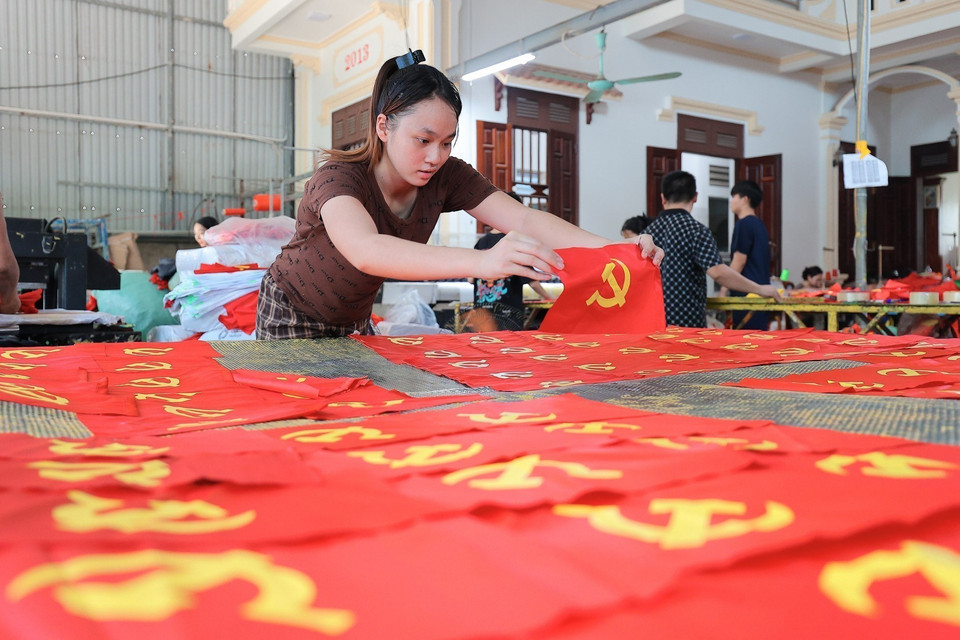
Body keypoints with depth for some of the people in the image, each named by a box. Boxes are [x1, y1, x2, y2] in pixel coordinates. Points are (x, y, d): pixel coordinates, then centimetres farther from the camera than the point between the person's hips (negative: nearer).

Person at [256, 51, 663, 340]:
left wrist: (612, 249, -47)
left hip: (353, 322, 5)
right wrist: (479, 262, -69)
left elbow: (525, 219, -28)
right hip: (291, 317, -4)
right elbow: (365, 250, -54)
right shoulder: (339, 178, -32)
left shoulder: (446, 177, -17)